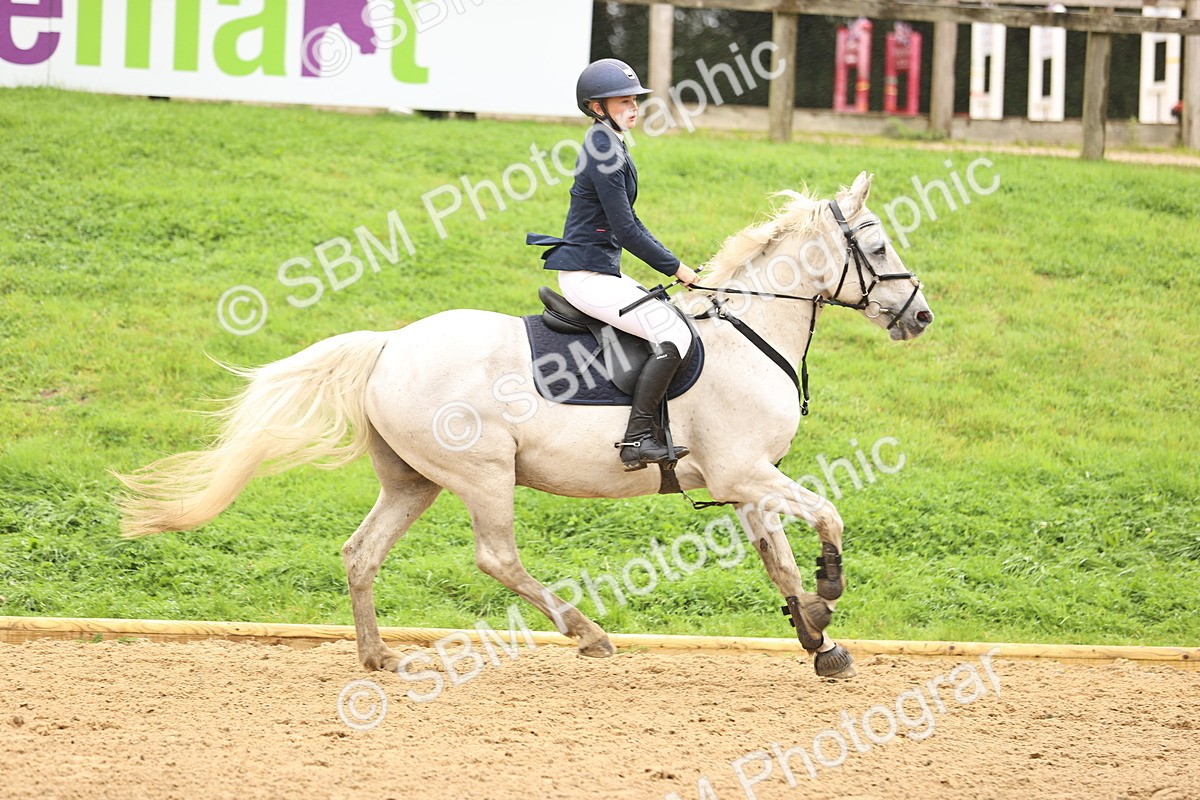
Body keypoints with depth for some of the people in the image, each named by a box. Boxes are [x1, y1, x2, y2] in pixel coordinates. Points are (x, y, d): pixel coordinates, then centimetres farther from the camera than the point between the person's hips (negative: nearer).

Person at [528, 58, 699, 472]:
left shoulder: (610, 147, 15)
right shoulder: (603, 154, -17)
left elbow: (627, 224, 21)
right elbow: (626, 231, -20)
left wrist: (673, 266, 17)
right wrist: (676, 268, -11)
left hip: (600, 271, 11)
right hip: (587, 275, -11)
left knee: (668, 315, 21)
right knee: (673, 333, -19)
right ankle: (637, 438, -25)